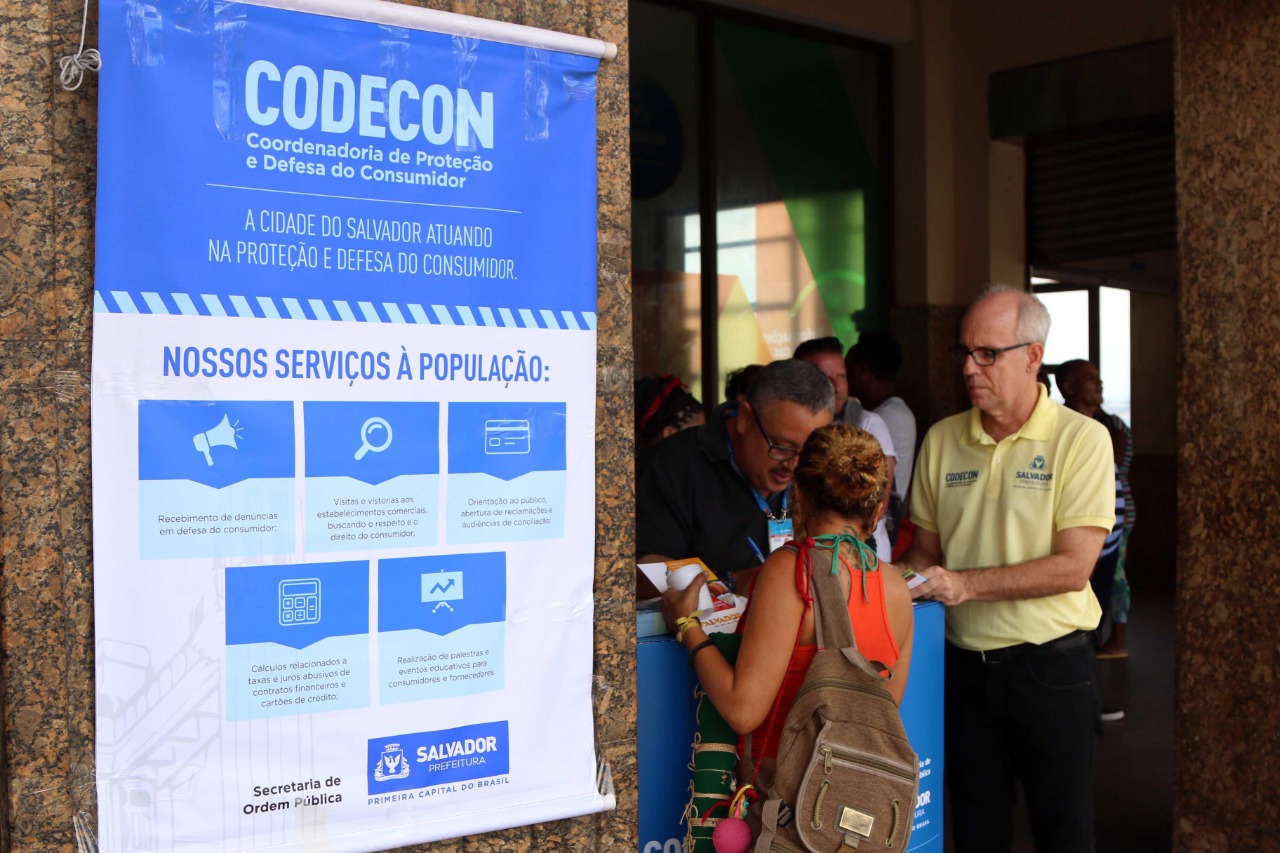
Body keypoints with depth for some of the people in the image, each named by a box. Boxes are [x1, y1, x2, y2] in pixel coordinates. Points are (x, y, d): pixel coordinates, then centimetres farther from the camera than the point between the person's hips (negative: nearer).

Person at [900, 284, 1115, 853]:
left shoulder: (1080, 439, -10)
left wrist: (965, 584, -22)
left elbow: (1073, 566, -17)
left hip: (1051, 665, -4)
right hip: (965, 666, 4)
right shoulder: (941, 439, 4)